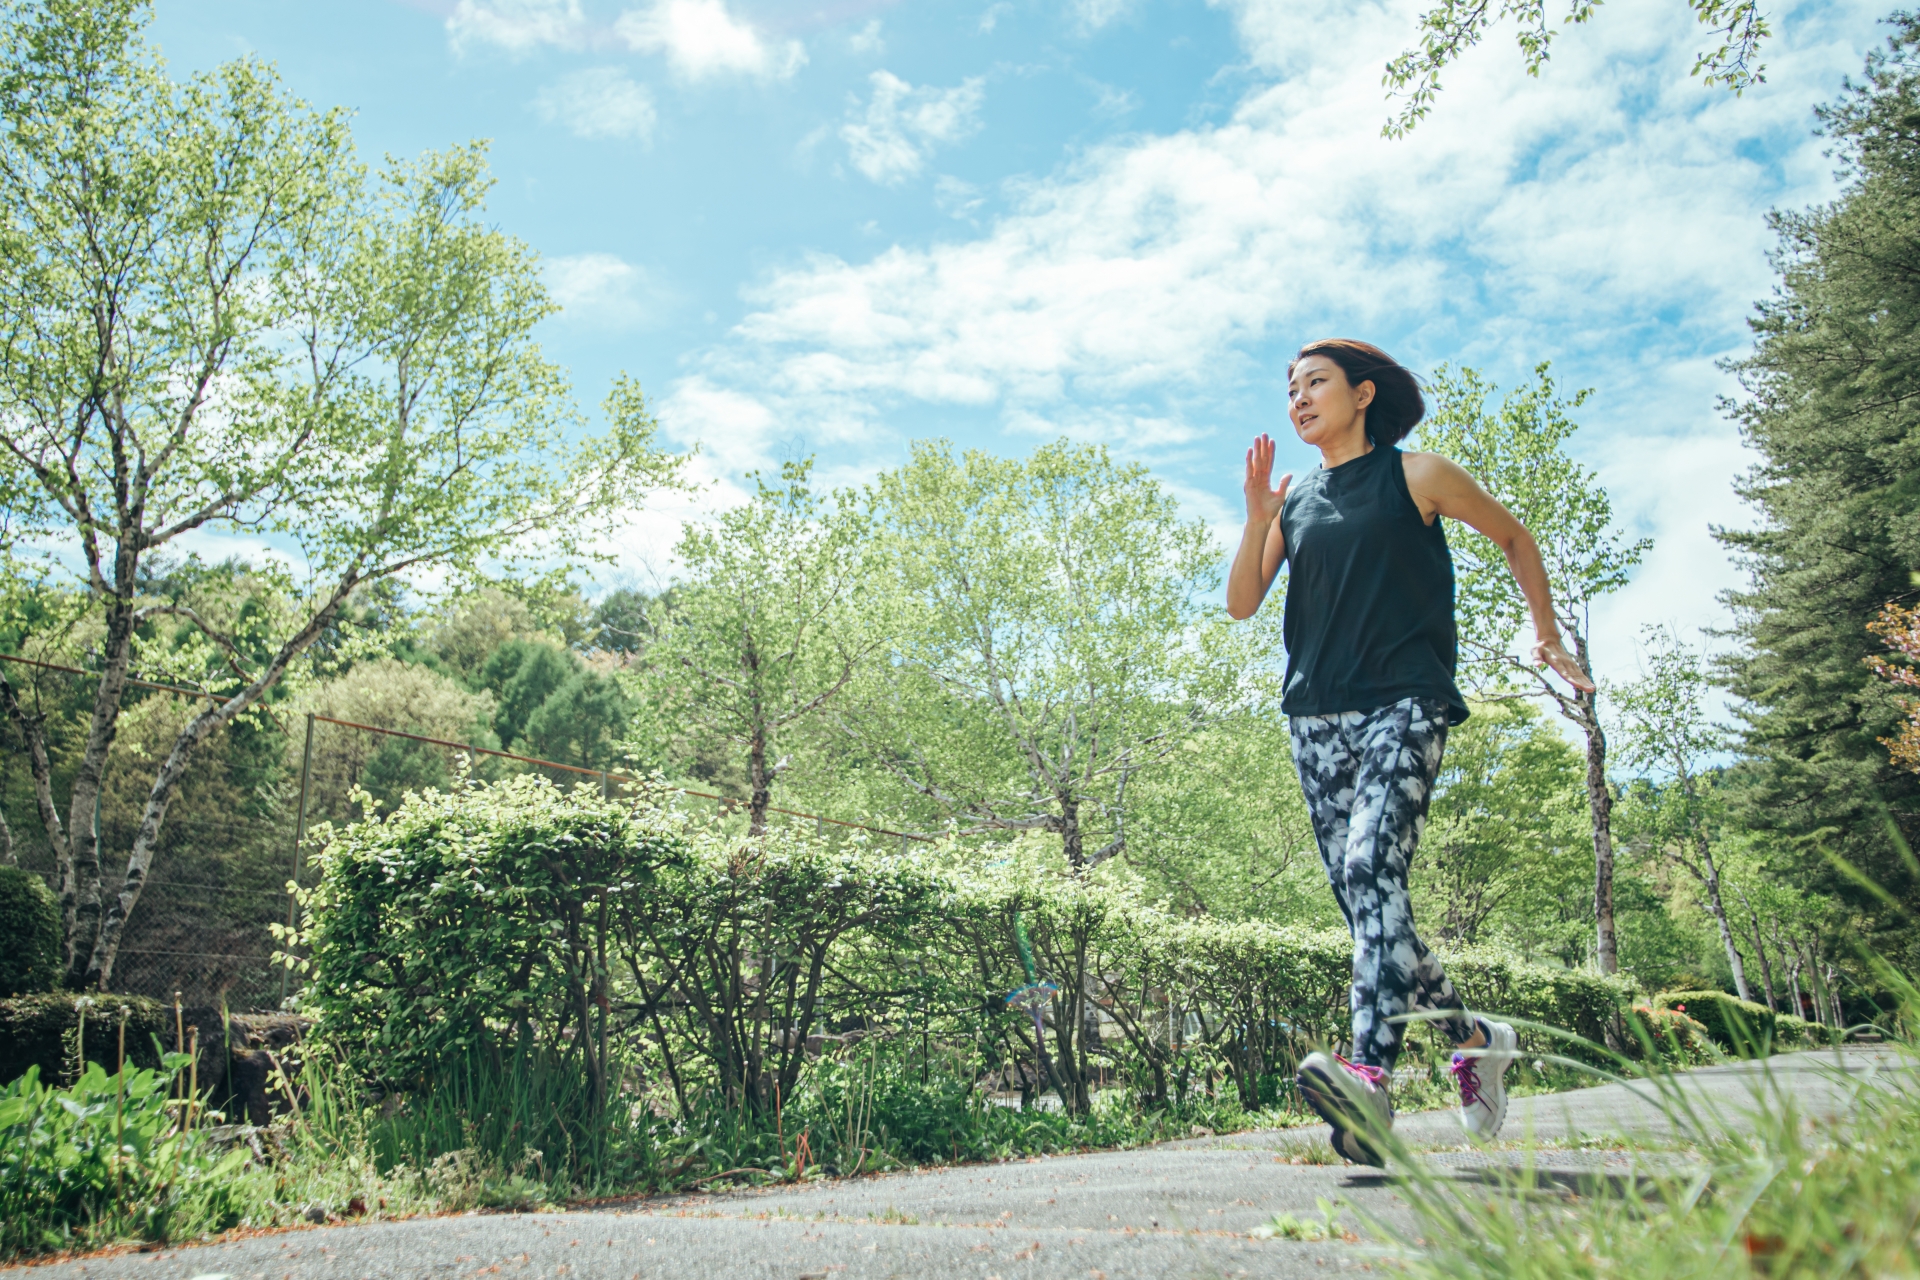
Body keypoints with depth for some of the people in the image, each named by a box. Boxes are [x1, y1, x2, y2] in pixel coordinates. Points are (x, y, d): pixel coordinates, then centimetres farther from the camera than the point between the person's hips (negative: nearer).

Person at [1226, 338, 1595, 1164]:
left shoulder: (1416, 477, 6)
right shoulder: (1294, 500, 16)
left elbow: (1515, 540, 17)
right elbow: (1242, 603, 10)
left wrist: (1547, 637, 17)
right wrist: (1256, 519, -3)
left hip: (1405, 702, -5)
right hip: (1316, 715, 5)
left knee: (1372, 866, -26)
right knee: (1365, 903, 3)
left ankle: (1370, 1077, -36)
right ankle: (1473, 1036, 23)